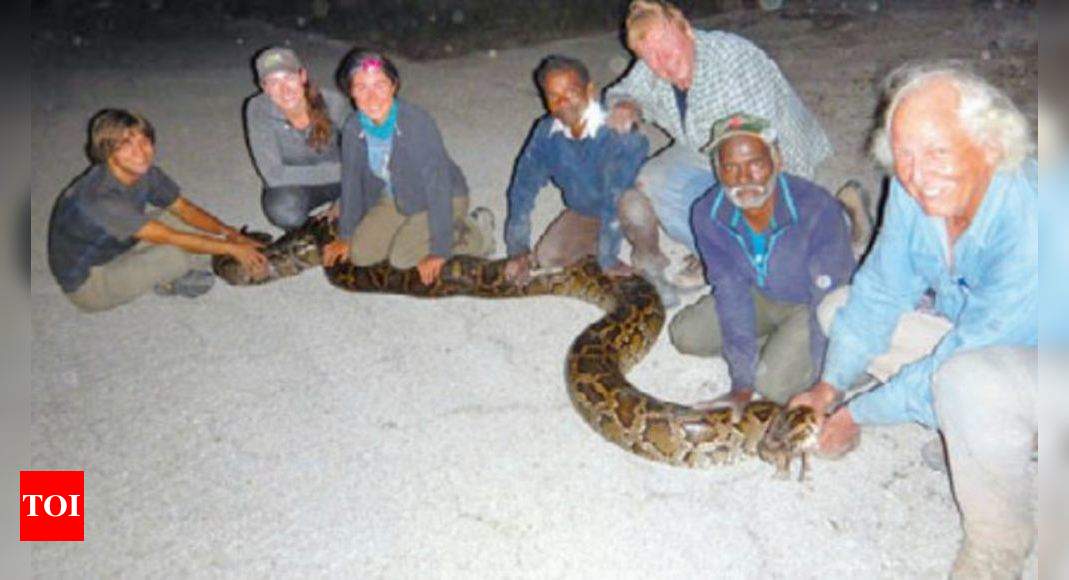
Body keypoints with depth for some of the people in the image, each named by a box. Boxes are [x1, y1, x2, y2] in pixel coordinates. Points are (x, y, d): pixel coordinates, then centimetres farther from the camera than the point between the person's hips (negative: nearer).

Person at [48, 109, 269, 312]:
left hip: (116, 249, 8)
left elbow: (184, 207, -1)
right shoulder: (100, 197, -36)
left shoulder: (145, 173, -12)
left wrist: (227, 231, -17)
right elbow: (169, 238, -33)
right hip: (86, 284, -8)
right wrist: (232, 248, -28)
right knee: (176, 254, -27)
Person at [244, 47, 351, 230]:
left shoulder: (333, 102, -22)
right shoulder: (258, 109, -23)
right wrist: (339, 170, -31)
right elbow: (274, 175, -27)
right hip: (291, 185, -2)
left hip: (336, 180, 2)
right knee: (283, 210, -35)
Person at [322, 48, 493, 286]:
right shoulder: (353, 128, -14)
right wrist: (345, 236, 7)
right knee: (360, 254, -5)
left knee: (402, 257, -20)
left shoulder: (417, 123, -32)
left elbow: (438, 187, -30)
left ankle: (474, 233, 1)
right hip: (395, 199, 6)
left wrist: (439, 251, -29)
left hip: (444, 198, -5)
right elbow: (351, 181, 1)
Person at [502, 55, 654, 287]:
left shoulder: (616, 131, -35)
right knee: (547, 256, -10)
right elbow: (523, 188, -9)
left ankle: (645, 255, -6)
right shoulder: (547, 132, -16)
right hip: (584, 213, 5)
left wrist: (608, 261, -32)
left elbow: (616, 200, -36)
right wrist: (518, 250, -9)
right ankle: (595, 240, 17)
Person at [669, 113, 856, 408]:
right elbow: (732, 292, -18)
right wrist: (742, 382, -20)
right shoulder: (707, 215, -21)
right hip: (763, 297, 5)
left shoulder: (817, 208, -35)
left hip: (811, 305, -5)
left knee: (774, 383, -24)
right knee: (684, 334, -6)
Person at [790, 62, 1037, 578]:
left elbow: (956, 362, -31)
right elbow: (880, 291, -3)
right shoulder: (913, 190, -15)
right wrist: (830, 385, -9)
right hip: (970, 336, 7)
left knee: (966, 382, -39)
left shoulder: (1028, 225, -36)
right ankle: (968, 433, 8)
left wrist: (857, 413, -20)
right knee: (839, 307, 0)